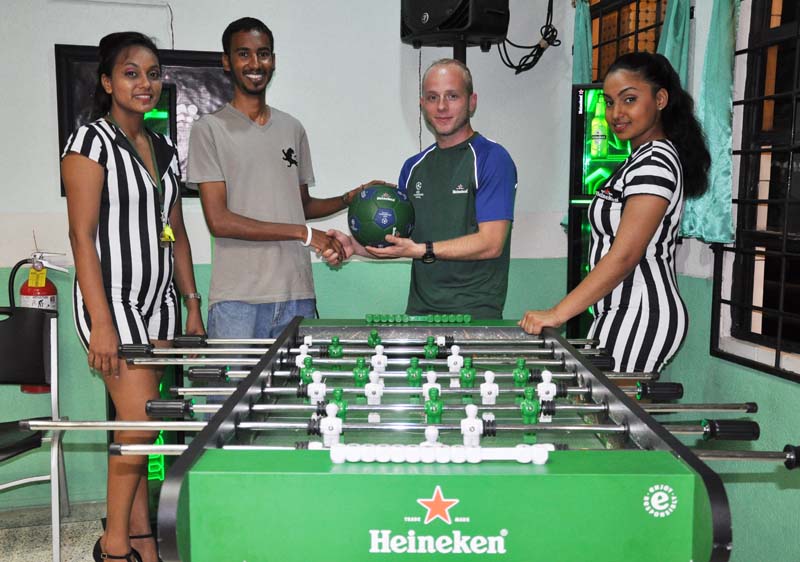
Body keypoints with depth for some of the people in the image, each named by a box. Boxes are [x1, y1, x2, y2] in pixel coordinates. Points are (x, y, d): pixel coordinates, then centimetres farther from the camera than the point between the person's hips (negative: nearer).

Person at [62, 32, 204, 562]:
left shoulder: (164, 148, 13)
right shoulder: (91, 141, -7)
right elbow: (82, 236, -12)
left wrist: (193, 307, 12)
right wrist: (101, 323, -18)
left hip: (159, 301, 6)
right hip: (113, 299, -6)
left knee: (139, 423, 9)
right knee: (140, 420, -8)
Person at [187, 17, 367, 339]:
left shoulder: (293, 129, 15)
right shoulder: (210, 130, -1)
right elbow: (219, 220, -9)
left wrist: (349, 199, 4)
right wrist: (303, 233, -11)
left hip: (298, 296, 4)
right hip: (238, 300, -4)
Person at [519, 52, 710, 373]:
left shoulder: (654, 162, -15)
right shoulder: (641, 158, 17)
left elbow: (624, 256, -22)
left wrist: (557, 314, -23)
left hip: (638, 317, -10)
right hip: (625, 311, 10)